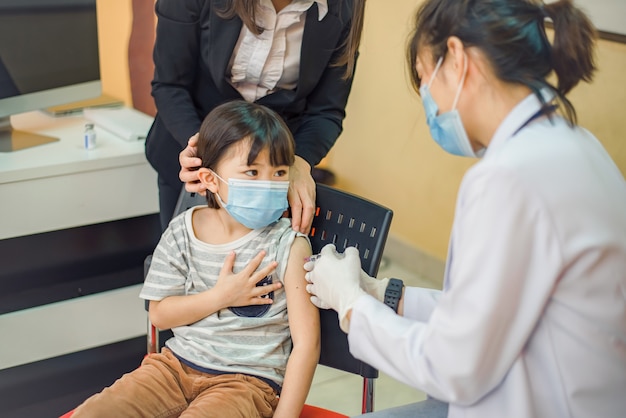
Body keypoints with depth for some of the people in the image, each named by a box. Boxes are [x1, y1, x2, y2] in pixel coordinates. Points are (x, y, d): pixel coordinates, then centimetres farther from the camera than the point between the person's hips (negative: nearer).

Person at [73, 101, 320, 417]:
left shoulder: (288, 246, -11)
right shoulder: (183, 232, -1)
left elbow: (306, 343, -11)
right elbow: (159, 314, 4)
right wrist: (219, 297, -11)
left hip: (246, 379, -4)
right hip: (178, 364, 4)